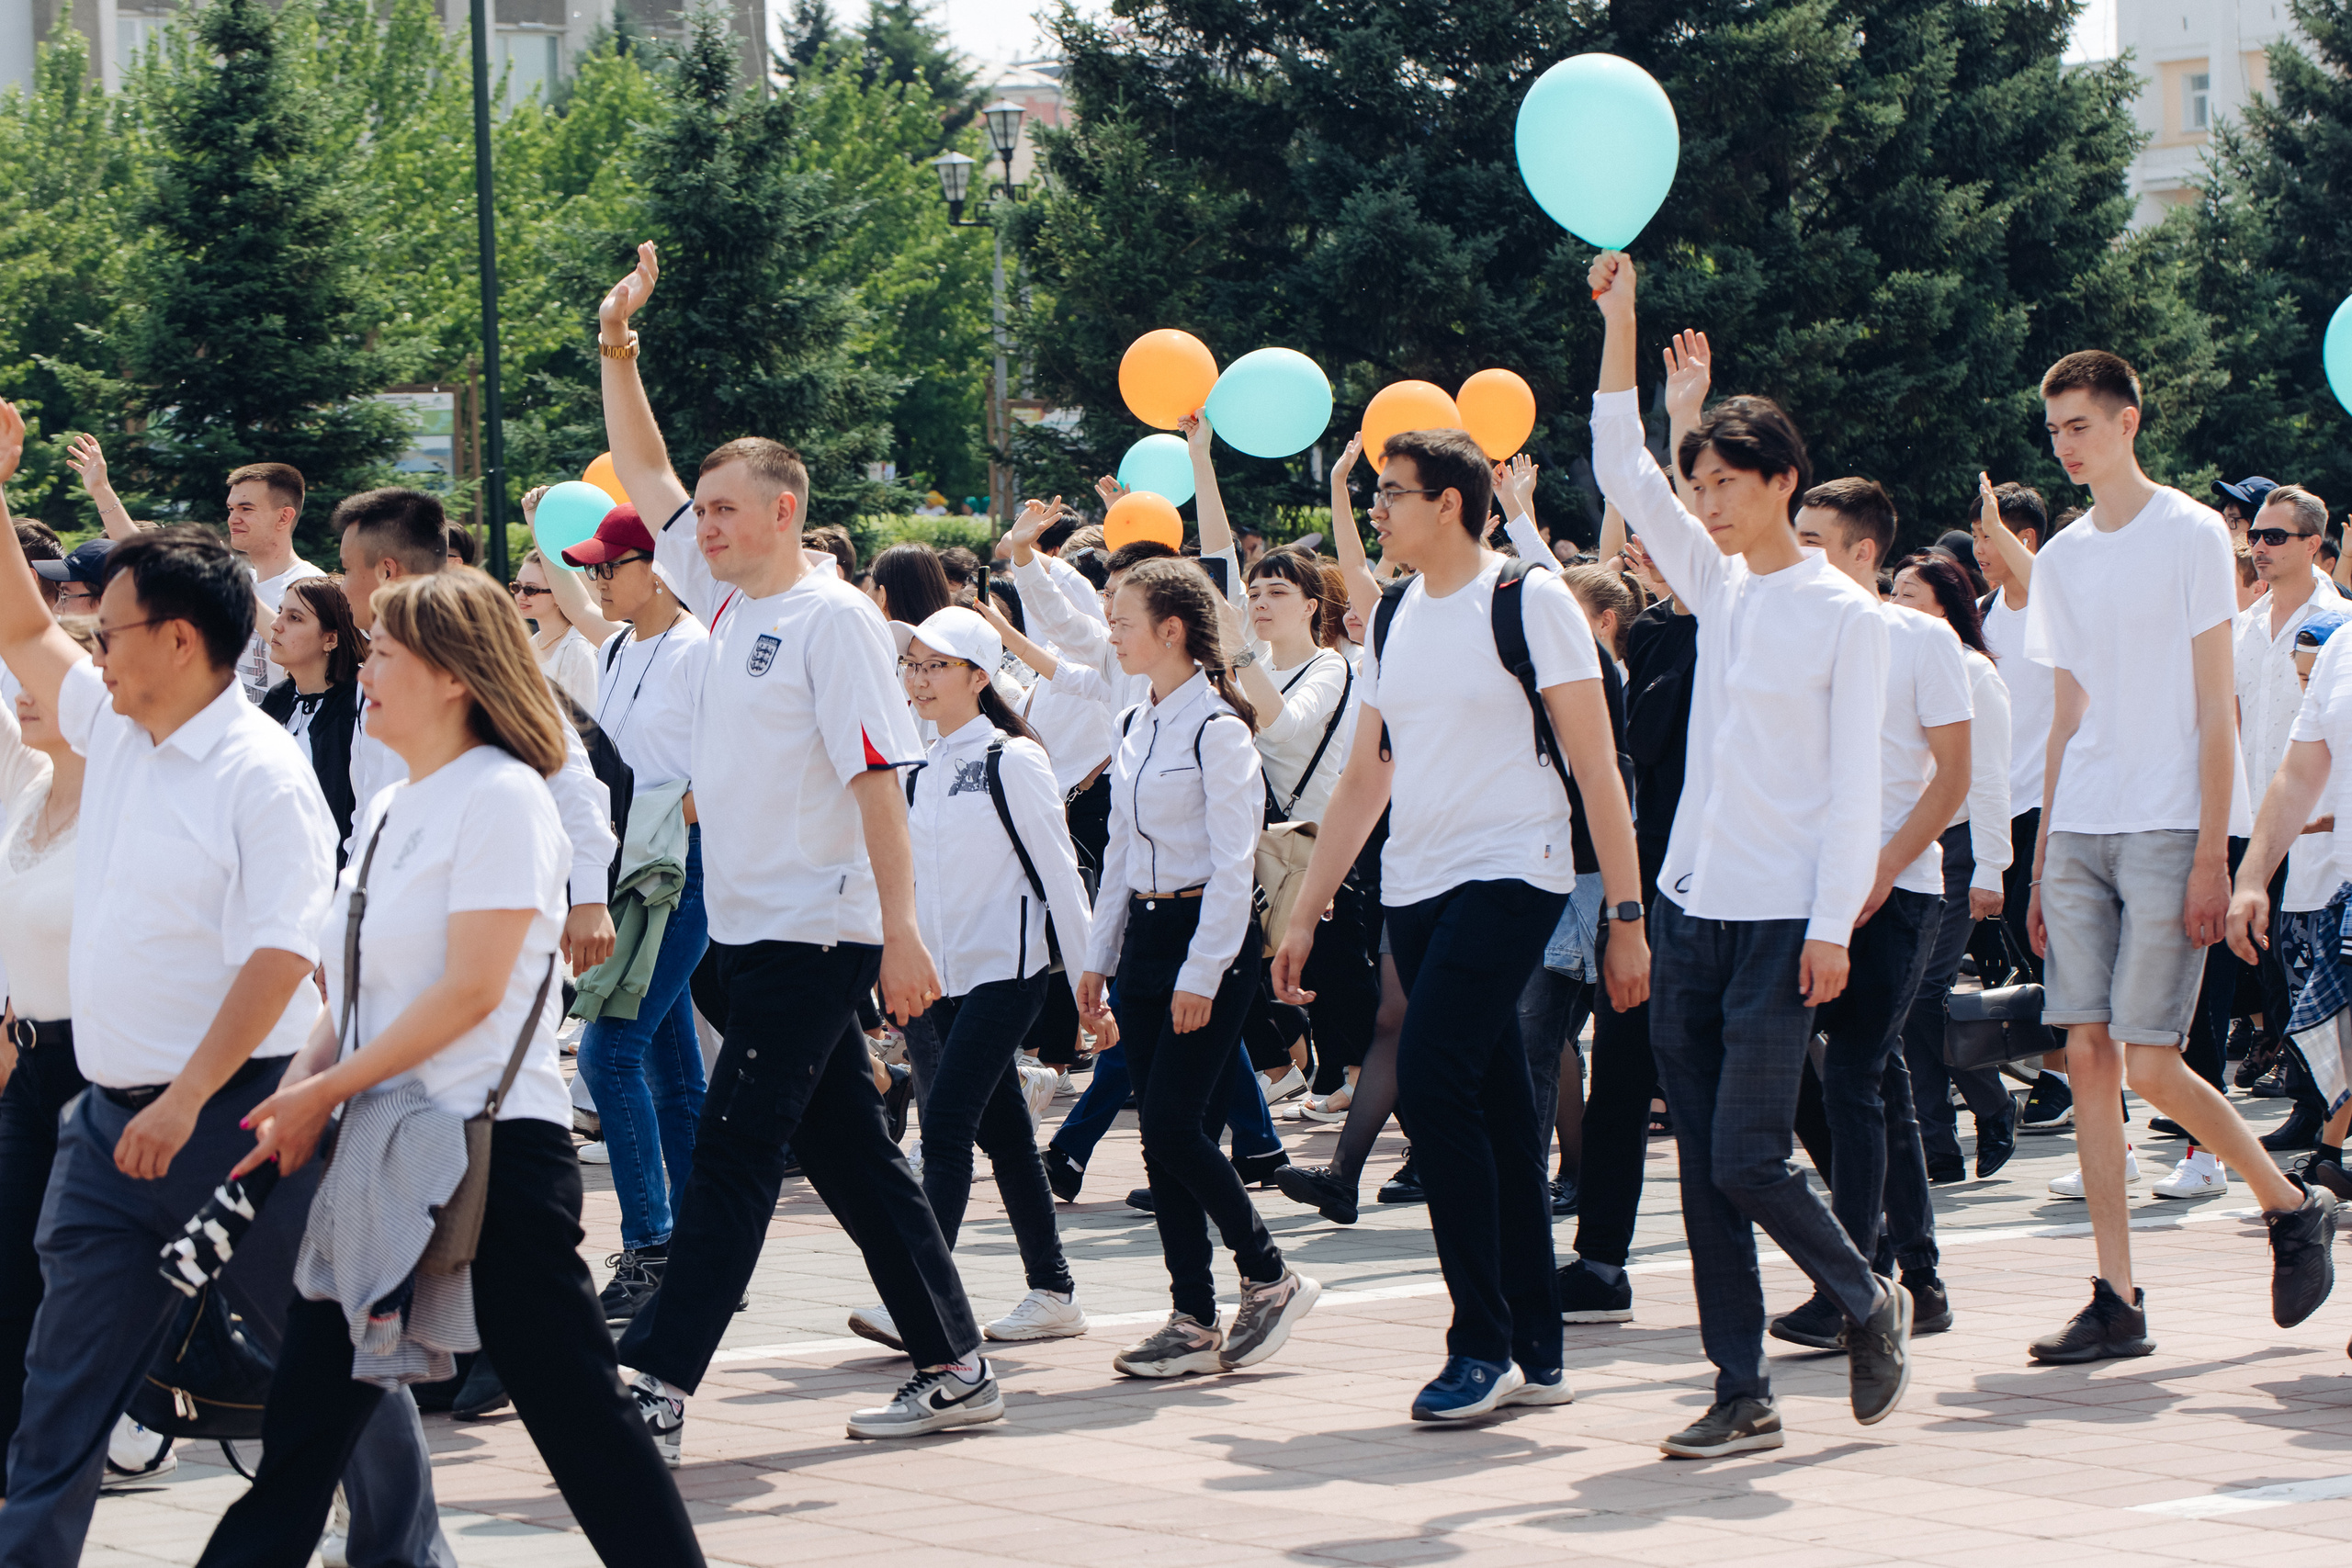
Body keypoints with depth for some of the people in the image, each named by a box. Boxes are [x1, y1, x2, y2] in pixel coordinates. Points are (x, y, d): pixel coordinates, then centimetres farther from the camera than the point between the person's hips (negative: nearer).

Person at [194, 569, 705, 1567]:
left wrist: (325, 1091, -14)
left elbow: (472, 989, -17)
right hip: (382, 1148, 9)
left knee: (581, 1414, -4)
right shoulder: (388, 811, 15)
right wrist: (292, 1094, 2)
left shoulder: (501, 796, -10)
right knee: (304, 1425, 8)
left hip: (490, 1147, -8)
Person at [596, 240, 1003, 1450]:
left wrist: (900, 931, -21)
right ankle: (954, 1367, 16)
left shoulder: (833, 620, -12)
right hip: (743, 931, 8)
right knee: (847, 1155, 10)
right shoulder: (727, 599, 12)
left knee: (732, 1154, -9)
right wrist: (616, 353, 9)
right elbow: (643, 474, 19)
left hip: (815, 933, -8)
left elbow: (878, 779, -17)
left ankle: (656, 1387, -11)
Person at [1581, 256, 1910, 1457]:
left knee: (1746, 1159, -11)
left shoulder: (1845, 616, -6)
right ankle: (1741, 1392, 8)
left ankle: (1868, 1303, 14)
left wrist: (1832, 925, -14)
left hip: (1783, 919, -6)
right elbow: (1622, 471, 10)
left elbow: (1854, 785, -8)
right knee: (1702, 1170, 4)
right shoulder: (1717, 586, 11)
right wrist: (1618, 323, 4)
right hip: (1692, 907, 6)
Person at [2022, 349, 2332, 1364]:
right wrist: (2042, 866, 14)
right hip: (2079, 833, 6)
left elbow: (2214, 710, -6)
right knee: (2088, 1054, -1)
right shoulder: (2061, 560, 15)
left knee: (2150, 1064, -11)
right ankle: (2117, 1301, 2)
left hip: (2167, 832, -6)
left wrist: (2211, 857, -12)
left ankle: (2293, 1207, 12)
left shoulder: (2190, 536, -3)